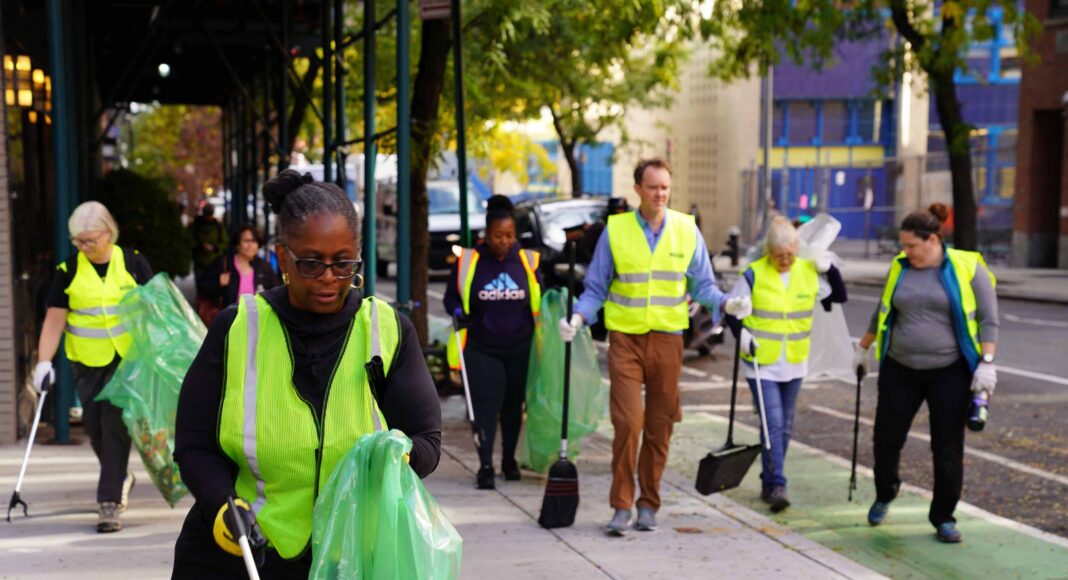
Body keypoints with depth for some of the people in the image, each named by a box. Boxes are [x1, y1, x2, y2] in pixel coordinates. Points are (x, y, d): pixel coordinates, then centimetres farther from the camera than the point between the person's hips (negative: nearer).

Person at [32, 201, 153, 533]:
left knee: (116, 425, -10)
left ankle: (110, 502, -6)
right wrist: (44, 361, -9)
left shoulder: (132, 263, -1)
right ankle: (120, 477, 34)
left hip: (129, 358, -2)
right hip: (87, 362, 2)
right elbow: (55, 318, -1)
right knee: (94, 426, 7)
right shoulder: (68, 270, 1)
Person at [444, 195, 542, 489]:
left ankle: (509, 459, 28)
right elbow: (451, 297, 7)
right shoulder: (468, 261, -3)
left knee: (513, 404, 11)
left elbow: (539, 301, 15)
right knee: (485, 405, -9)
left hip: (519, 349, 2)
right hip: (481, 349, -2)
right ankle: (485, 466, -6)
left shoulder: (527, 261, 3)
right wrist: (457, 311, -13)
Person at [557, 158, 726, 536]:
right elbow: (596, 288, 6)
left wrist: (725, 304, -9)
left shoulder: (686, 230, 5)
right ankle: (621, 505, -1)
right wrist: (579, 317, -12)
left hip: (667, 338, 2)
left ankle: (648, 505, 21)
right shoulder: (615, 229, 2)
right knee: (627, 422, -12)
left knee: (660, 426, 7)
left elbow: (703, 285, 10)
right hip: (625, 338, -2)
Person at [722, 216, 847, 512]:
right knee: (773, 421, -13)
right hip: (761, 362, -4)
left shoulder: (810, 272, 2)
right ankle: (776, 485, -12)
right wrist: (741, 333, -17)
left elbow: (839, 296, 13)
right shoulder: (754, 274, -9)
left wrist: (830, 270, -2)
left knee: (785, 424, 12)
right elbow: (732, 310, -1)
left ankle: (769, 483, 25)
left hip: (794, 363, 4)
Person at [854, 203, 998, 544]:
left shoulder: (967, 268, -6)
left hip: (950, 372, -3)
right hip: (900, 369, 3)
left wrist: (986, 363, -15)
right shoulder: (899, 268, 5)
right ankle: (884, 495, 35)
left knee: (948, 449, 0)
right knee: (886, 439, 7)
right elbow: (882, 312, 18)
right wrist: (863, 349, 25)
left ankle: (943, 518, 15)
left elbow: (988, 319, -6)